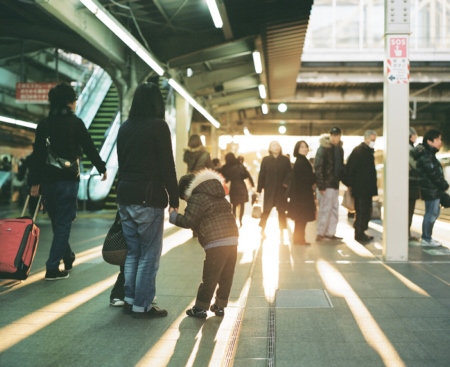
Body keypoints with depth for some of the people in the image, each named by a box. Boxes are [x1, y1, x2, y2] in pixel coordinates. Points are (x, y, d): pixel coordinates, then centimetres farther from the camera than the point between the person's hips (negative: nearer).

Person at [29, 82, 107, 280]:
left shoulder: (44, 124, 7)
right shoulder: (75, 122, -5)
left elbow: (37, 154, 5)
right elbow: (89, 148, -3)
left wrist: (35, 182, 8)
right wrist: (102, 168, 11)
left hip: (48, 180, 5)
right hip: (68, 180, -5)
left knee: (57, 222, 18)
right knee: (63, 223, 0)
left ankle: (67, 257, 34)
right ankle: (53, 267, -4)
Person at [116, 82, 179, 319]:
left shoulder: (125, 127, 11)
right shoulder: (158, 126, -9)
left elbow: (122, 163, 14)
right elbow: (167, 166, -11)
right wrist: (174, 199, -5)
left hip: (125, 196, 7)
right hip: (149, 198, -7)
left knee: (132, 252, 15)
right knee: (149, 255, 1)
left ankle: (129, 300, 21)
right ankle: (142, 306, 5)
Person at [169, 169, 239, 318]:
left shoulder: (197, 198, -3)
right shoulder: (219, 197, 23)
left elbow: (188, 221, -9)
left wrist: (173, 216, 6)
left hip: (217, 243, -8)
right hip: (233, 240, 8)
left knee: (209, 278, 0)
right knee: (226, 277, 13)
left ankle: (200, 308, 8)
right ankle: (220, 306, 22)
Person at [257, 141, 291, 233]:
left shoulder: (285, 160, 6)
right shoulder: (266, 160, 5)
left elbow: (289, 173, -2)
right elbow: (262, 175, 1)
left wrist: (286, 182, -20)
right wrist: (259, 189, -4)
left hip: (281, 189, 1)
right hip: (269, 189, -1)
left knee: (281, 211, 7)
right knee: (266, 210, -1)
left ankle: (282, 231, 16)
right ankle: (262, 230, 10)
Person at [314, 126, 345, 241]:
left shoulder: (339, 149, 12)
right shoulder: (323, 149, -11)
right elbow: (318, 167, -16)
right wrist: (321, 185, -20)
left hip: (335, 184, 8)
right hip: (326, 185, -8)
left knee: (334, 210, 11)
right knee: (325, 210, -5)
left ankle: (330, 233, 18)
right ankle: (320, 234, 2)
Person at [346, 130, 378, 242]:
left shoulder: (368, 151, 15)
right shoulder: (358, 151, -12)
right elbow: (350, 168, -17)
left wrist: (373, 185, 15)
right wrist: (351, 184, -17)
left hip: (367, 187, 9)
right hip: (360, 187, -9)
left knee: (366, 211, 13)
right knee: (361, 211, -5)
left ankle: (360, 232, 22)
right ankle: (359, 233, 2)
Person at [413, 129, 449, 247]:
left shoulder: (428, 153, 14)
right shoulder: (425, 155, -18)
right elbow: (433, 174, -21)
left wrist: (442, 185, 9)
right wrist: (444, 185, -11)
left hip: (433, 189, 10)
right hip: (431, 189, -10)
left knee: (434, 212, 16)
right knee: (431, 214, -2)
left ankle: (427, 237, 24)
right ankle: (426, 239, 6)